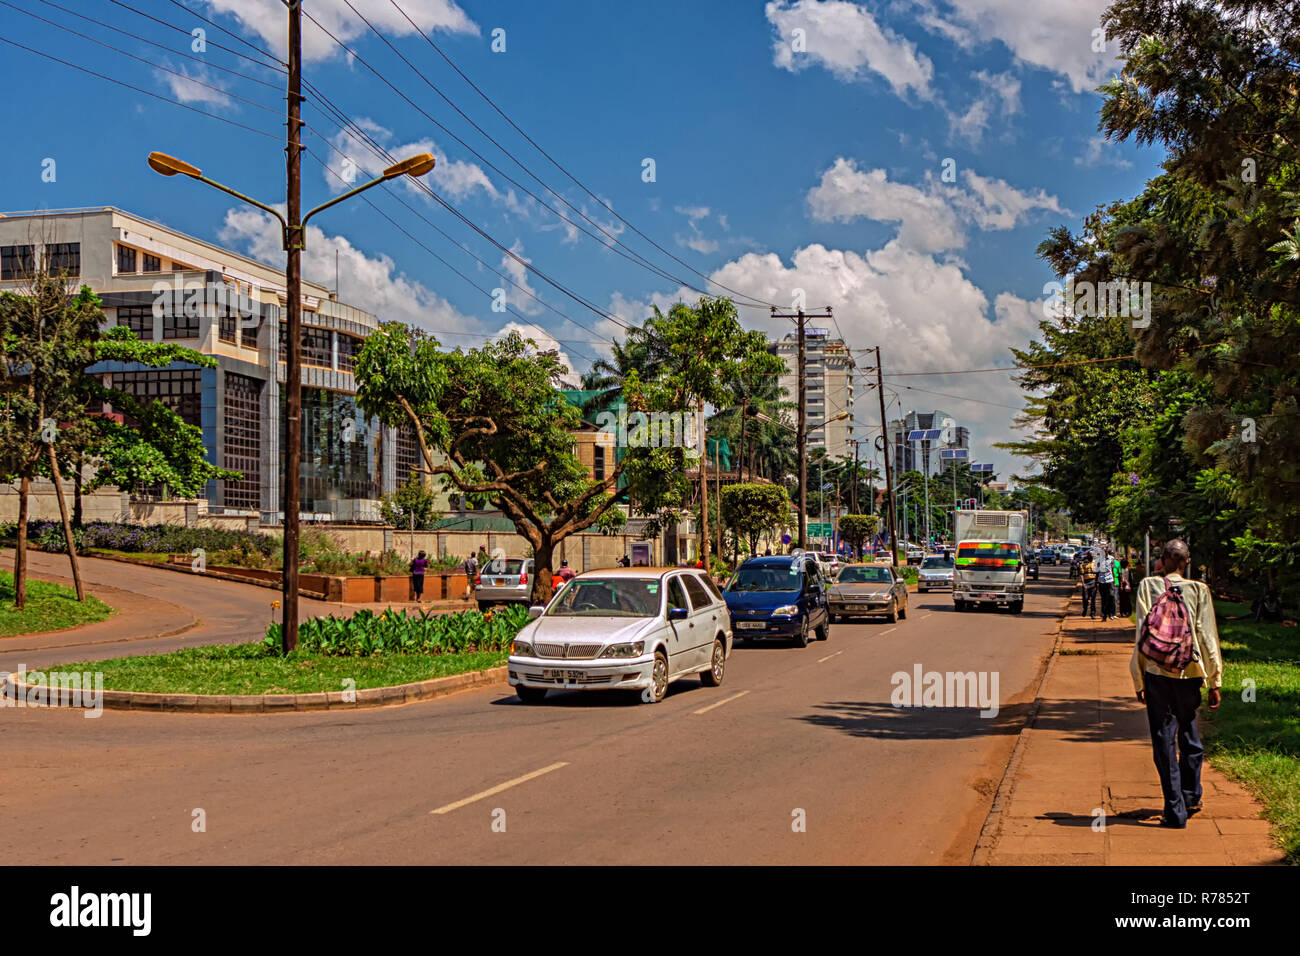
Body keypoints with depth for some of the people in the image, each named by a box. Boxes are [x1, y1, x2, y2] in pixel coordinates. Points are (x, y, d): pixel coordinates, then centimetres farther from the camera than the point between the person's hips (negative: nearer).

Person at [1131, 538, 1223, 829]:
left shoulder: (1148, 586, -1)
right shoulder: (1198, 590, 1)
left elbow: (1142, 634, -3)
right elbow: (1207, 637, 1)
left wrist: (1138, 680, 3)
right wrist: (1215, 682, 7)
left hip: (1157, 672, -2)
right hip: (1189, 673, 2)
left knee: (1164, 741, 3)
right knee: (1189, 735, 21)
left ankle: (1175, 810, 2)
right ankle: (1191, 796, 34)